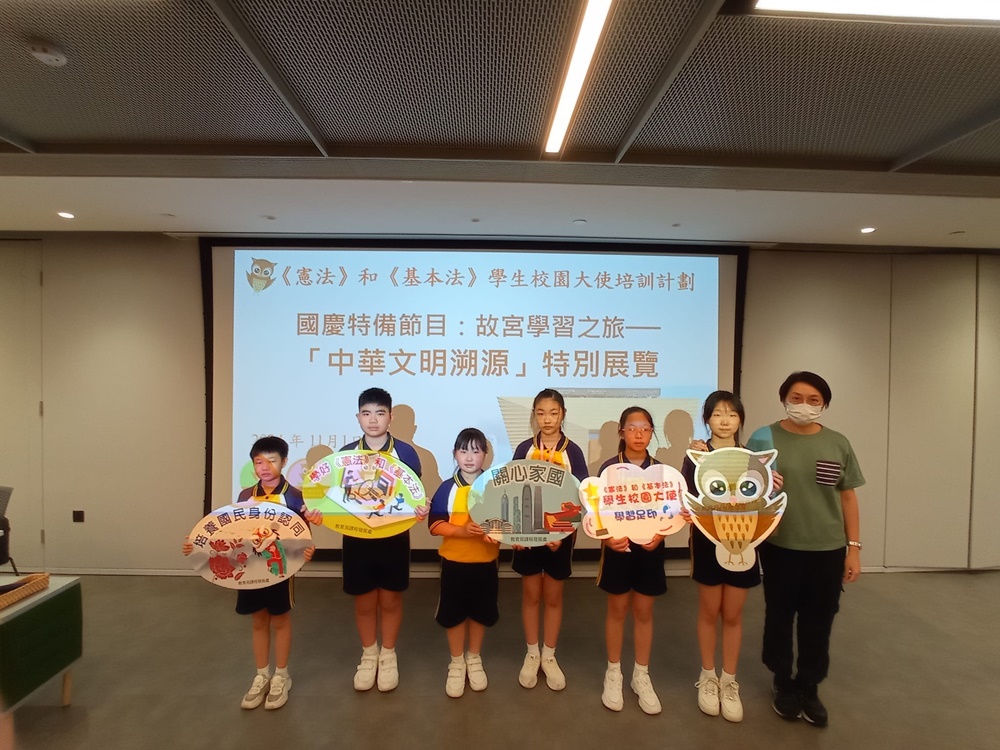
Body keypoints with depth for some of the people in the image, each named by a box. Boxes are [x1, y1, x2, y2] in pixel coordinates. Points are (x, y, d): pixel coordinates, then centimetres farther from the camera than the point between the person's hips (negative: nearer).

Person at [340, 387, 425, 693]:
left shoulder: (405, 453, -7)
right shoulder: (346, 453, -2)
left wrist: (422, 509, -27)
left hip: (394, 539, -1)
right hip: (357, 539, 2)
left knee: (390, 600, 14)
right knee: (364, 602, 15)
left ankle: (388, 656, 37)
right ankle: (369, 655, 38)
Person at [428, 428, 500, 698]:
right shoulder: (447, 488, -9)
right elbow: (435, 525, -11)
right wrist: (464, 530, -25)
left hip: (485, 562, 1)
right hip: (454, 562, -1)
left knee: (481, 612, 16)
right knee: (454, 613, 11)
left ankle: (474, 658, 39)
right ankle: (457, 662, 33)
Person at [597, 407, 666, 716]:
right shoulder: (609, 467, -7)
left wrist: (659, 535, -16)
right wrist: (607, 537, -23)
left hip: (650, 548, 2)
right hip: (618, 547, -2)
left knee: (644, 612, 13)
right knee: (617, 609, 11)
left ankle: (641, 675, 29)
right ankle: (614, 673, 28)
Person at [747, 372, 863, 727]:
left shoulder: (838, 444, 2)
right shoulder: (765, 438, -5)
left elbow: (847, 497, 6)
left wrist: (854, 547, 5)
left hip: (828, 550, 2)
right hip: (779, 547, -2)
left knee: (818, 621, 11)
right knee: (780, 617, 12)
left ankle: (809, 688, 31)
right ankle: (783, 684, 32)